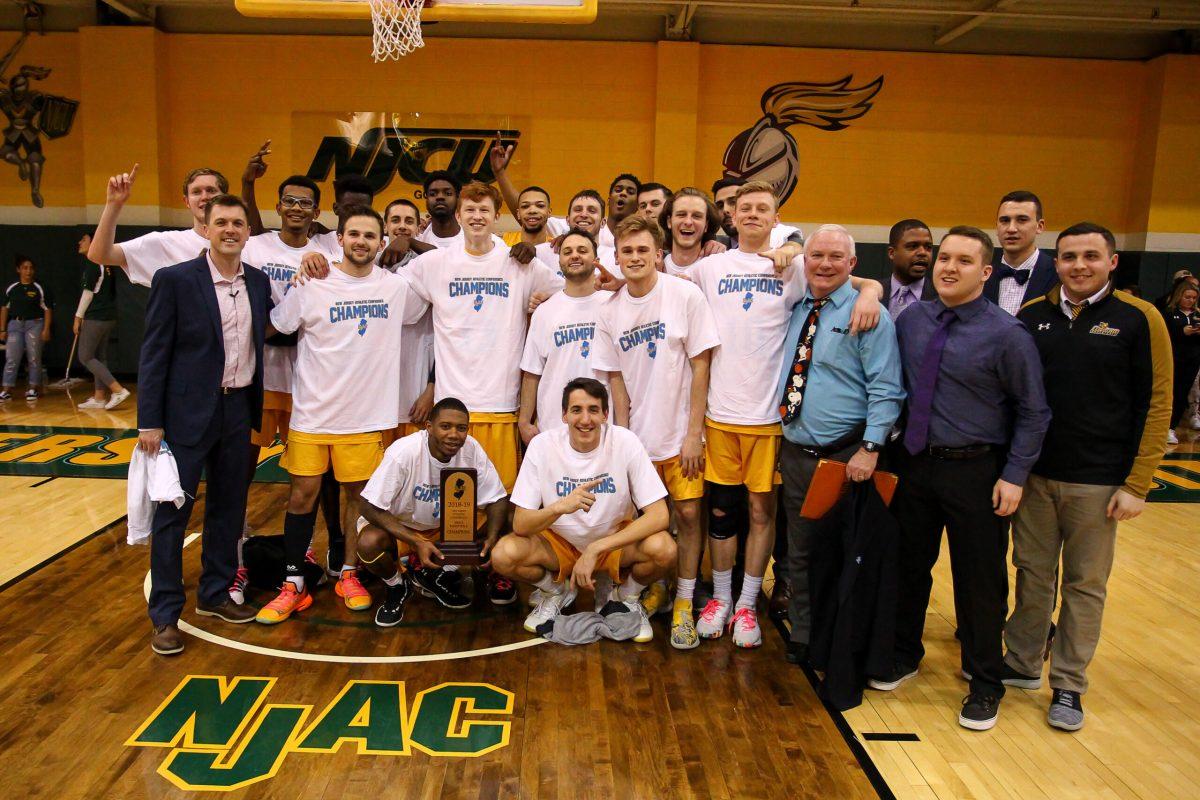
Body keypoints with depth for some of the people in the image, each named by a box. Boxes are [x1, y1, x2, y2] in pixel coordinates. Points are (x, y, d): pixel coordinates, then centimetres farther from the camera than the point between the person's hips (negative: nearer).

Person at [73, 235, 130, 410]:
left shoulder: (92, 264, -11)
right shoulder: (106, 265, 15)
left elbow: (88, 293, -14)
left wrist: (78, 317, -9)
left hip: (95, 318, -9)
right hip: (109, 317, 9)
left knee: (85, 357, -4)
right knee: (98, 357, 12)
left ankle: (118, 390, -12)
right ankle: (99, 397, 13)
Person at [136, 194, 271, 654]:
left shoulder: (259, 282, 6)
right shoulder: (174, 280, -8)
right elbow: (154, 353, -8)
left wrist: (260, 409, 5)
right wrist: (149, 421, -11)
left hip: (239, 409, 5)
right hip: (187, 411, -5)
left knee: (228, 507, 14)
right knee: (172, 511, 2)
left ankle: (214, 595, 30)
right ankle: (165, 615, 14)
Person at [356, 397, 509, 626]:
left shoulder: (472, 450, -19)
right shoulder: (404, 452, -29)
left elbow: (496, 500, -10)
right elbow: (368, 506, -27)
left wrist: (491, 538, -29)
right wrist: (416, 542, -33)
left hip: (445, 527, 4)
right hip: (398, 526, -4)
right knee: (369, 543, -34)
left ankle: (432, 576, 8)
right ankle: (396, 587, 2)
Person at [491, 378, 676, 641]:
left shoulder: (625, 442, -19)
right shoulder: (543, 445, -17)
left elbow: (659, 516, -23)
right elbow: (520, 525, -20)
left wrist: (595, 550, -30)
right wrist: (560, 507, -41)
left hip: (617, 541, -1)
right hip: (559, 541, 1)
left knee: (663, 549, -31)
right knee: (504, 554, -27)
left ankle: (625, 596, 4)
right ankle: (557, 591, 7)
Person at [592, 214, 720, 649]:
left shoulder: (686, 295, -9)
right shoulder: (610, 310, 1)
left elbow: (700, 366, -8)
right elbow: (617, 378, 6)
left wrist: (693, 433, -11)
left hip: (680, 431, -3)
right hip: (637, 434, 3)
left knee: (688, 514, 0)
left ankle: (684, 604, 15)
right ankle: (657, 589, 32)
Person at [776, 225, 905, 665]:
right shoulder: (794, 310, 10)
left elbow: (885, 389, -12)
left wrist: (870, 448, -20)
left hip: (845, 457, -6)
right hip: (795, 453, 6)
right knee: (800, 552, 16)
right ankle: (802, 639, 33)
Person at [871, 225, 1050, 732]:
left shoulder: (1006, 333, -11)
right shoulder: (911, 320, 2)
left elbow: (1033, 411, -7)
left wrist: (1014, 476, -12)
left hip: (975, 471, -4)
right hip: (914, 463, 5)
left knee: (979, 579, 8)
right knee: (908, 566, 17)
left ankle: (984, 684, 28)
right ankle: (905, 655, 40)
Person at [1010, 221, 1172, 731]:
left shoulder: (1139, 320, -4)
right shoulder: (1031, 316, 4)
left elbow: (1155, 405, -4)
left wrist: (1136, 485, -8)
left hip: (1098, 483, -2)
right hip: (1034, 475, 3)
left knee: (1085, 585, 8)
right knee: (1032, 574, 12)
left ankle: (1069, 685, 22)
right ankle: (1022, 664, 28)